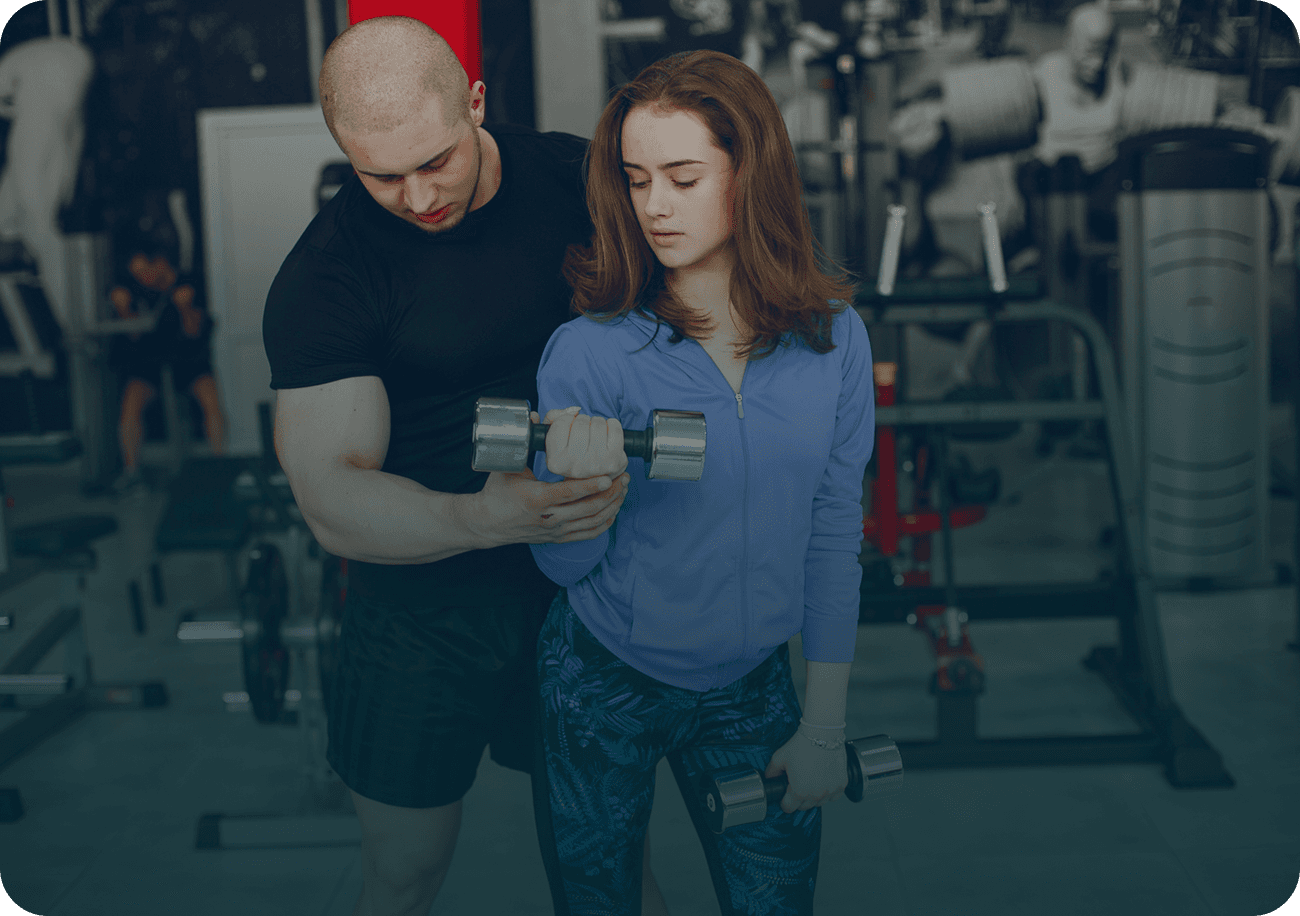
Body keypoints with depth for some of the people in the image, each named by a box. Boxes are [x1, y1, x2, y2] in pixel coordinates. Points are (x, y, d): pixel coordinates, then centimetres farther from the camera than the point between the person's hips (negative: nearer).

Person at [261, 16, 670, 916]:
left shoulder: (575, 176, -6)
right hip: (426, 598, -2)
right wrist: (483, 516, -44)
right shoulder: (323, 279, -18)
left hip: (586, 575, 3)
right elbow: (332, 496, -25)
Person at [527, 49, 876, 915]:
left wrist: (825, 723, 0)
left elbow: (834, 532, -1)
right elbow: (565, 564, -12)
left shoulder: (834, 338, -8)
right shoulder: (587, 352, -17)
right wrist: (582, 483, -34)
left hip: (752, 683, 2)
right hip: (603, 685, -2)